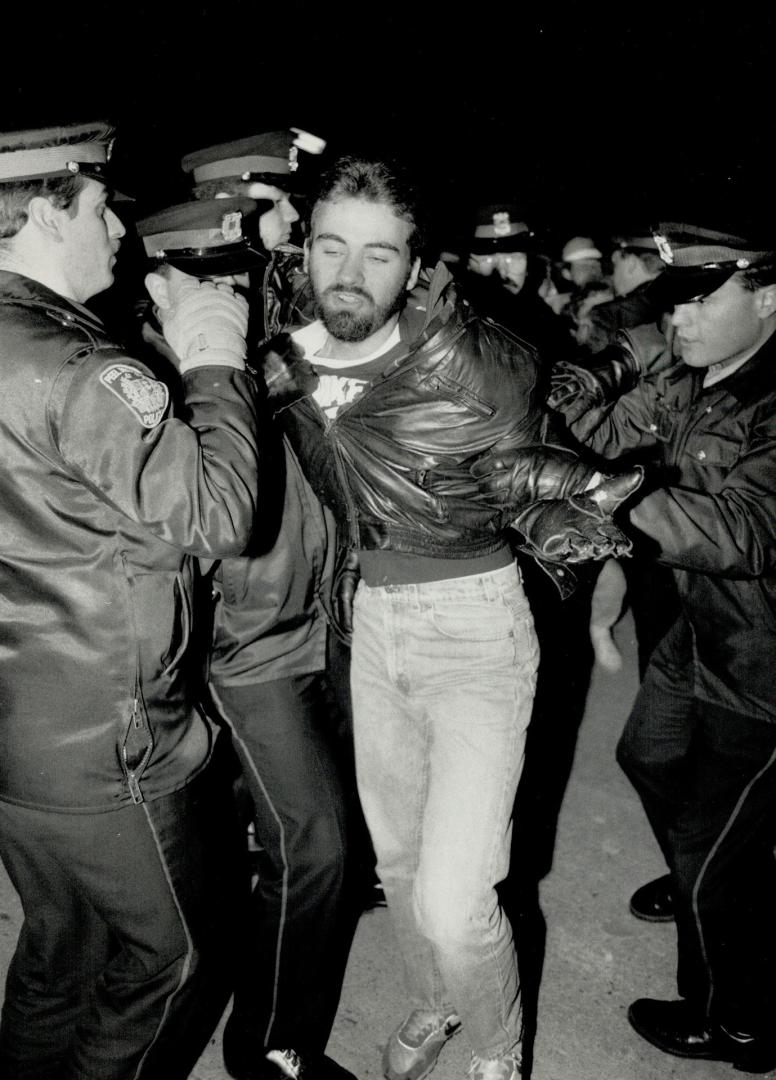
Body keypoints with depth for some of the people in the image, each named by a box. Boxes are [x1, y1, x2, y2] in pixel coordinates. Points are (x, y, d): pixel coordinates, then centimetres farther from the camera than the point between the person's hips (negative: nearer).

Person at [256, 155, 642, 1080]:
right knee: (397, 855, 22)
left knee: (452, 901, -6)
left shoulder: (483, 360, -16)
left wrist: (565, 519, -16)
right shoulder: (282, 362, -6)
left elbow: (516, 485, -1)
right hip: (368, 619, 5)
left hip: (475, 628, -4)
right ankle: (431, 1004, 52)